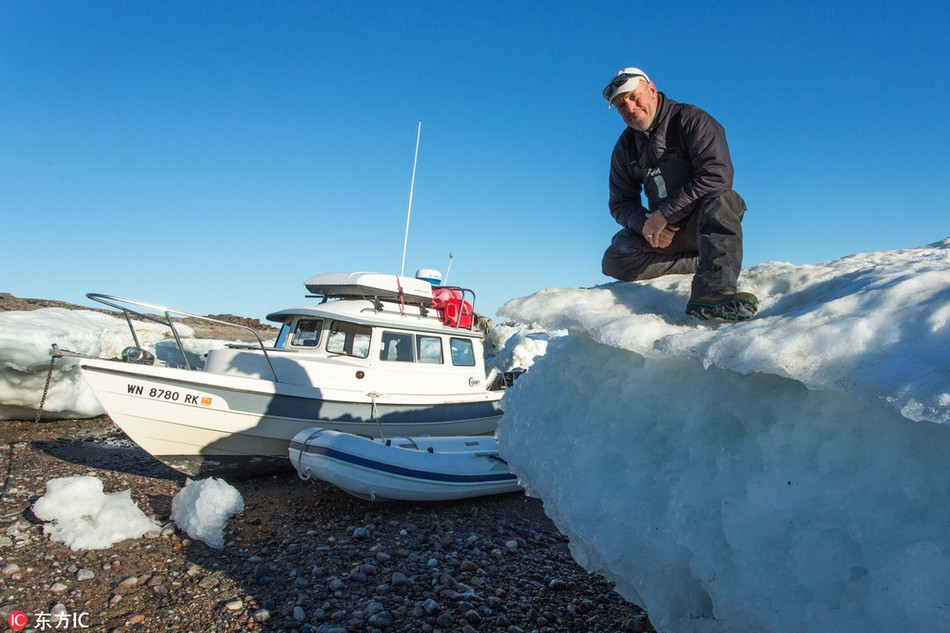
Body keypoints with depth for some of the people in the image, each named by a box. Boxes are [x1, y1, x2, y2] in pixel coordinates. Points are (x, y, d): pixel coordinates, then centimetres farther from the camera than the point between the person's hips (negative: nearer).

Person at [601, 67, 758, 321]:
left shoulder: (689, 119, -8)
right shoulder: (625, 147, 10)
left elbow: (717, 175, -21)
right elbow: (620, 202, 7)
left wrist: (664, 214, -24)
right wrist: (646, 224, -16)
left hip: (704, 222, -4)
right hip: (662, 230, 5)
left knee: (720, 199, -38)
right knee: (615, 260, -19)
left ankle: (713, 291, -52)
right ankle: (708, 265, -15)